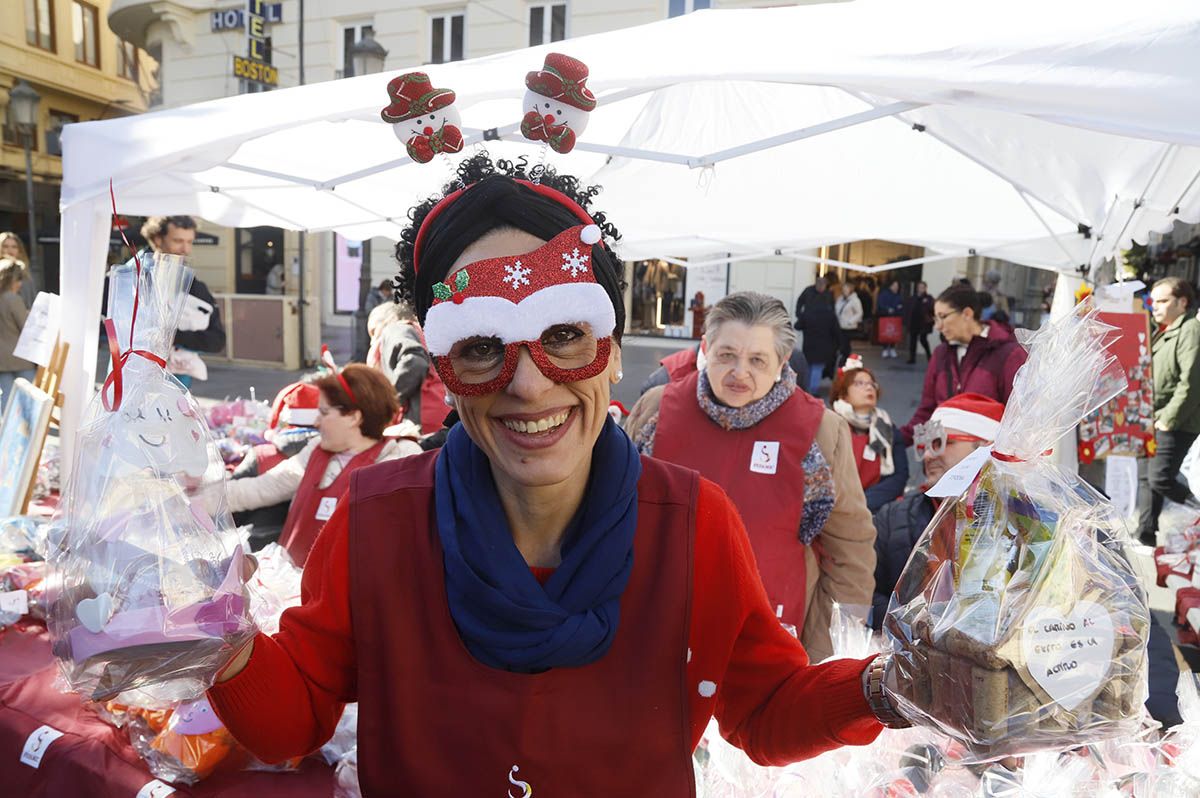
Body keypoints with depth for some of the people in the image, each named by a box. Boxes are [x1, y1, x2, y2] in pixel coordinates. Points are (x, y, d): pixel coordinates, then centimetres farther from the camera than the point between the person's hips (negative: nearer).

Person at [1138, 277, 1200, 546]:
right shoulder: (1163, 332, 16)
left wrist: (1168, 420, -19)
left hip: (1176, 423, -9)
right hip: (1154, 420, 9)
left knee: (1160, 479, -12)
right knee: (1148, 478, 11)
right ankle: (1145, 534, 18)